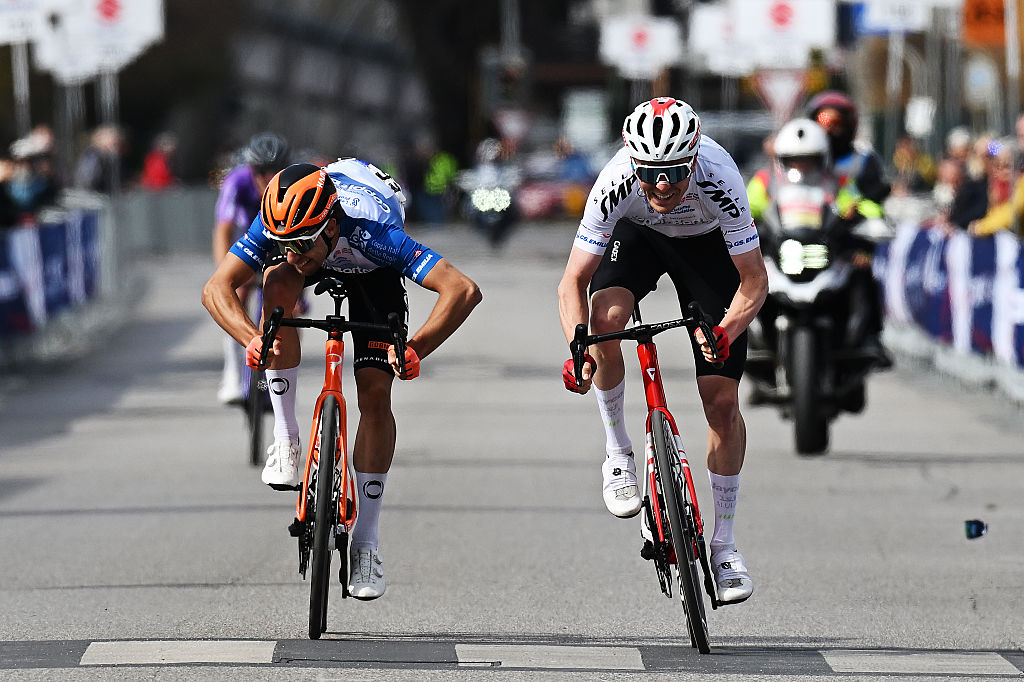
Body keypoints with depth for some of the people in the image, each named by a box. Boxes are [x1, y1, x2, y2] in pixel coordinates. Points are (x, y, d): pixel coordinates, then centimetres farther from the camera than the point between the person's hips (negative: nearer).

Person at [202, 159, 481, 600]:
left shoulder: (371, 229, -45)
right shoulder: (277, 225, -37)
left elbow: (463, 291, -50)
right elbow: (217, 289, -36)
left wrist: (415, 349, -62)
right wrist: (252, 338, -54)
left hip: (372, 270, -2)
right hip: (323, 261, 2)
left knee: (375, 394, -14)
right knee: (277, 284, -33)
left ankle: (365, 542, -3)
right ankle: (285, 437, -19)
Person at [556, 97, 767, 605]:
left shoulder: (719, 179, -38)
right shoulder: (616, 183, -36)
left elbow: (754, 280, -29)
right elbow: (572, 283, -30)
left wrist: (726, 331, -48)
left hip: (708, 244, -1)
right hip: (637, 235, 1)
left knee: (722, 401, -8)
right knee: (606, 318, -33)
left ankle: (725, 544, 6)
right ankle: (618, 455, -10)